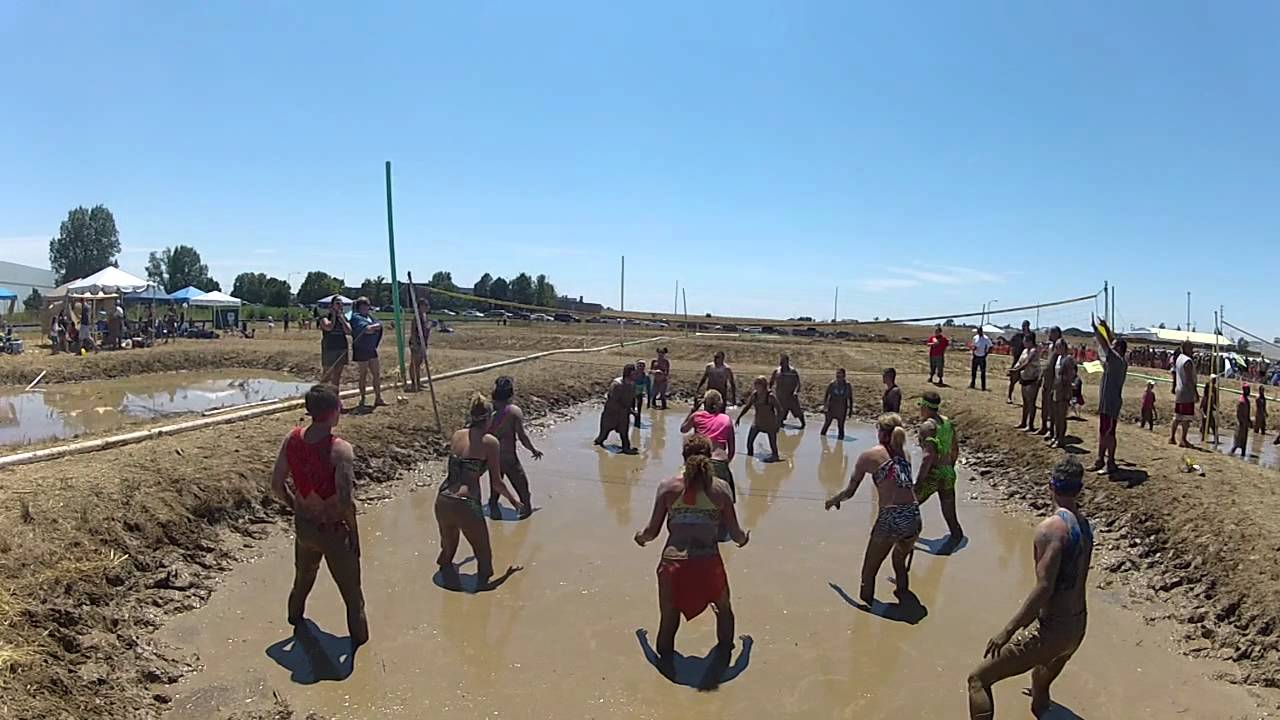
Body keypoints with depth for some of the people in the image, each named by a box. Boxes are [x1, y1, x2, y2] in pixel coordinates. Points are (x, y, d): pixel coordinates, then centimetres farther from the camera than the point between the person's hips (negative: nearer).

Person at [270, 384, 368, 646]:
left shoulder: (292, 440, -9)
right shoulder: (340, 450, -28)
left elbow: (277, 485, 0)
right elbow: (346, 501, -31)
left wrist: (295, 507, 16)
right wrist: (353, 532, -13)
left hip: (303, 526, 7)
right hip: (334, 530, -7)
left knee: (302, 579, 33)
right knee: (353, 596, 11)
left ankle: (296, 623, 57)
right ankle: (360, 645, 23)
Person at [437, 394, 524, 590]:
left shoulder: (457, 435, 8)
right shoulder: (490, 442, -6)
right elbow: (496, 483, -3)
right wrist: (514, 501, 14)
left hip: (442, 501, 5)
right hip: (465, 505, -5)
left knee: (448, 550, 26)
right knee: (483, 555, 14)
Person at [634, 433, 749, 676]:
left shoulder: (668, 486, 0)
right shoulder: (721, 488, 0)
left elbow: (653, 531, 4)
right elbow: (735, 533, 4)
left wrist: (641, 537, 27)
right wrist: (744, 539, 28)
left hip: (674, 563, 0)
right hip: (709, 565, 1)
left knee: (668, 616, 22)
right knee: (723, 608, 31)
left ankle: (666, 659, 25)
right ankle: (724, 652, 38)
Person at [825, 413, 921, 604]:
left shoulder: (869, 456, 1)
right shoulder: (904, 454, 15)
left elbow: (850, 492, 6)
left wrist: (833, 500, 26)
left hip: (890, 520, -5)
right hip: (914, 517, 5)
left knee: (868, 574, 10)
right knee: (900, 562, 33)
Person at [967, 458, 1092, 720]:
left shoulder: (1050, 527, -20)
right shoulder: (1084, 525, 7)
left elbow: (1044, 587, -26)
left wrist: (1007, 631, -23)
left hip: (1052, 630, -9)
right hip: (1077, 627, 9)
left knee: (979, 679, -4)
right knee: (1042, 684, 33)